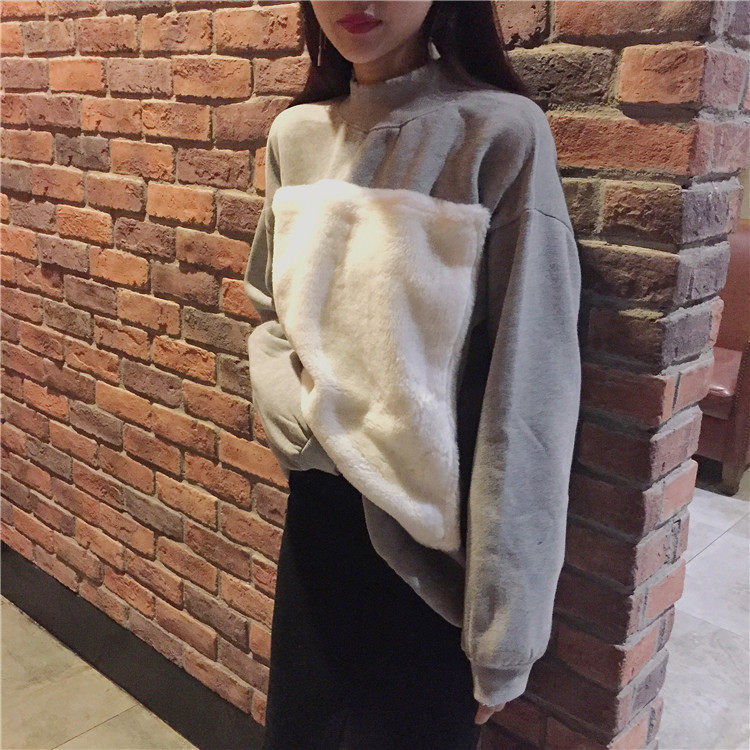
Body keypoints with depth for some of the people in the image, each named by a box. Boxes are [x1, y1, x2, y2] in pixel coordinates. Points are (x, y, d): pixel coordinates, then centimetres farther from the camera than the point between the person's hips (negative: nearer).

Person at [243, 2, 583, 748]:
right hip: (317, 510, 5)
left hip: (431, 536, -5)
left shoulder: (501, 133, -15)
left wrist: (502, 633, -12)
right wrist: (301, 414, -10)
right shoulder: (296, 135, 1)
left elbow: (526, 396, -16)